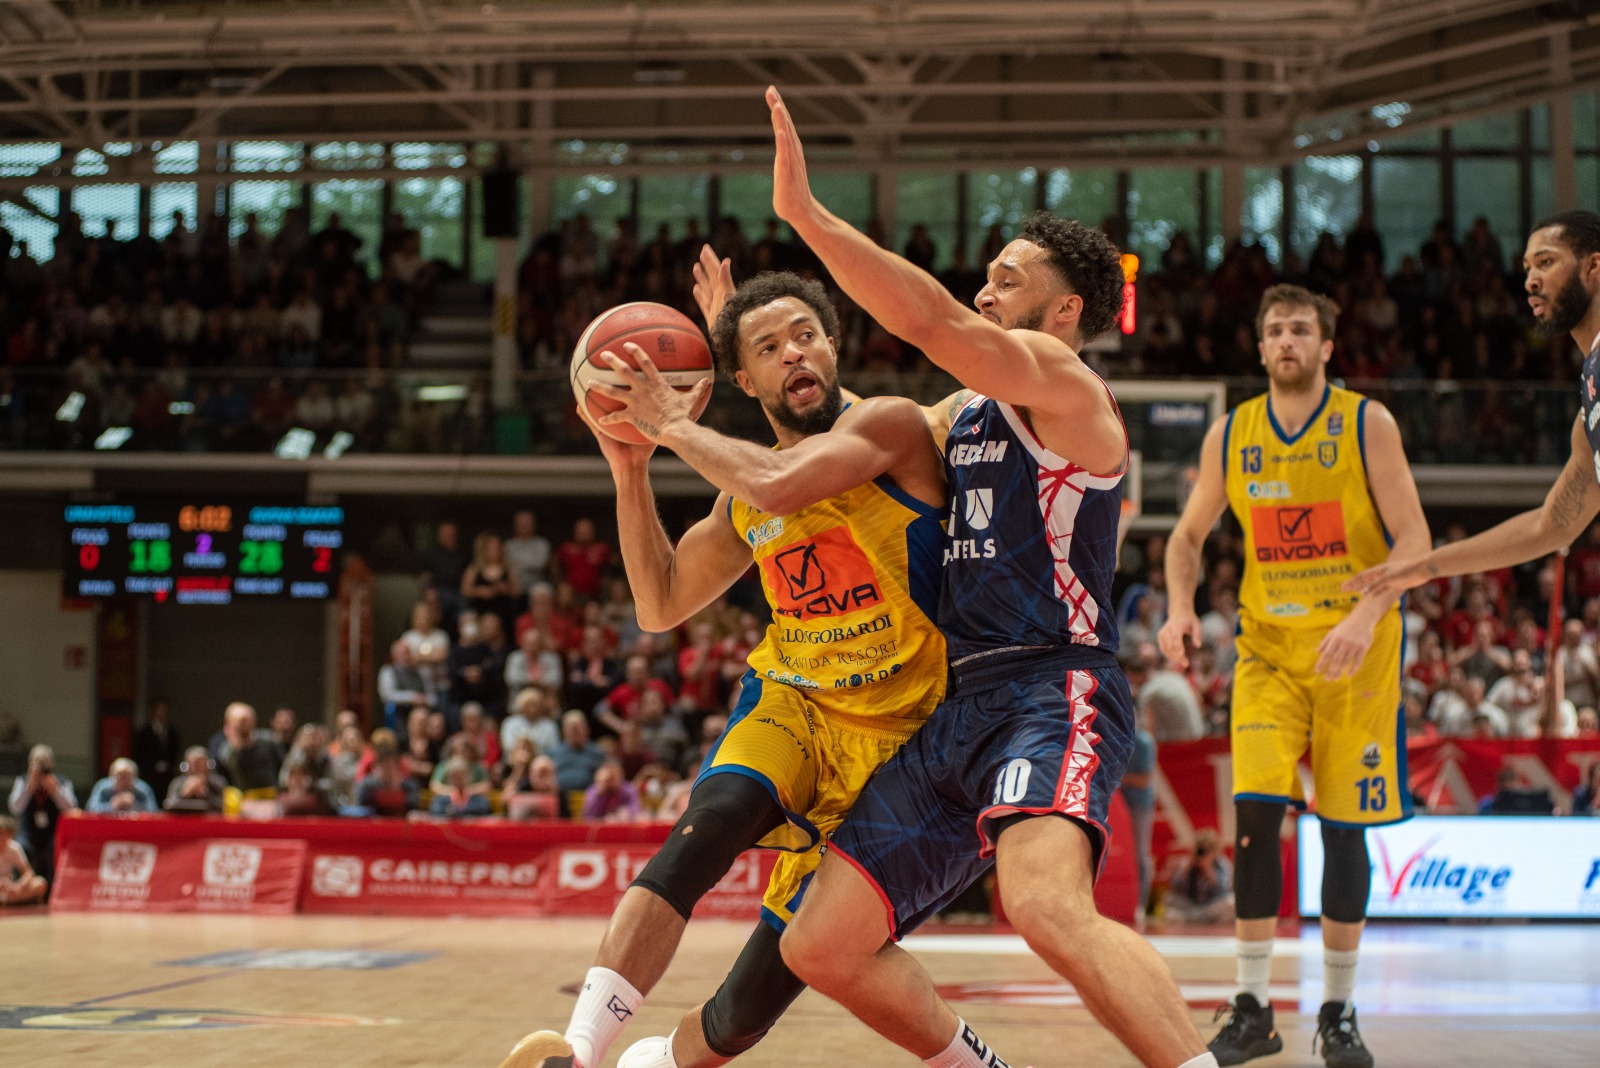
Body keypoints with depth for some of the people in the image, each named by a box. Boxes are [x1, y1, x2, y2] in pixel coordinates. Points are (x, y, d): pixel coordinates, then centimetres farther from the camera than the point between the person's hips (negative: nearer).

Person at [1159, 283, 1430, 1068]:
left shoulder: (1367, 424, -6)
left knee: (1345, 827, 0)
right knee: (1255, 812, -12)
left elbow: (1414, 539, -9)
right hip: (1268, 644, 2)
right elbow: (1188, 535, 14)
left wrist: (1367, 615, -24)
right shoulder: (1230, 435, 3)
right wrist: (1181, 609, -5)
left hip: (1355, 650, -2)